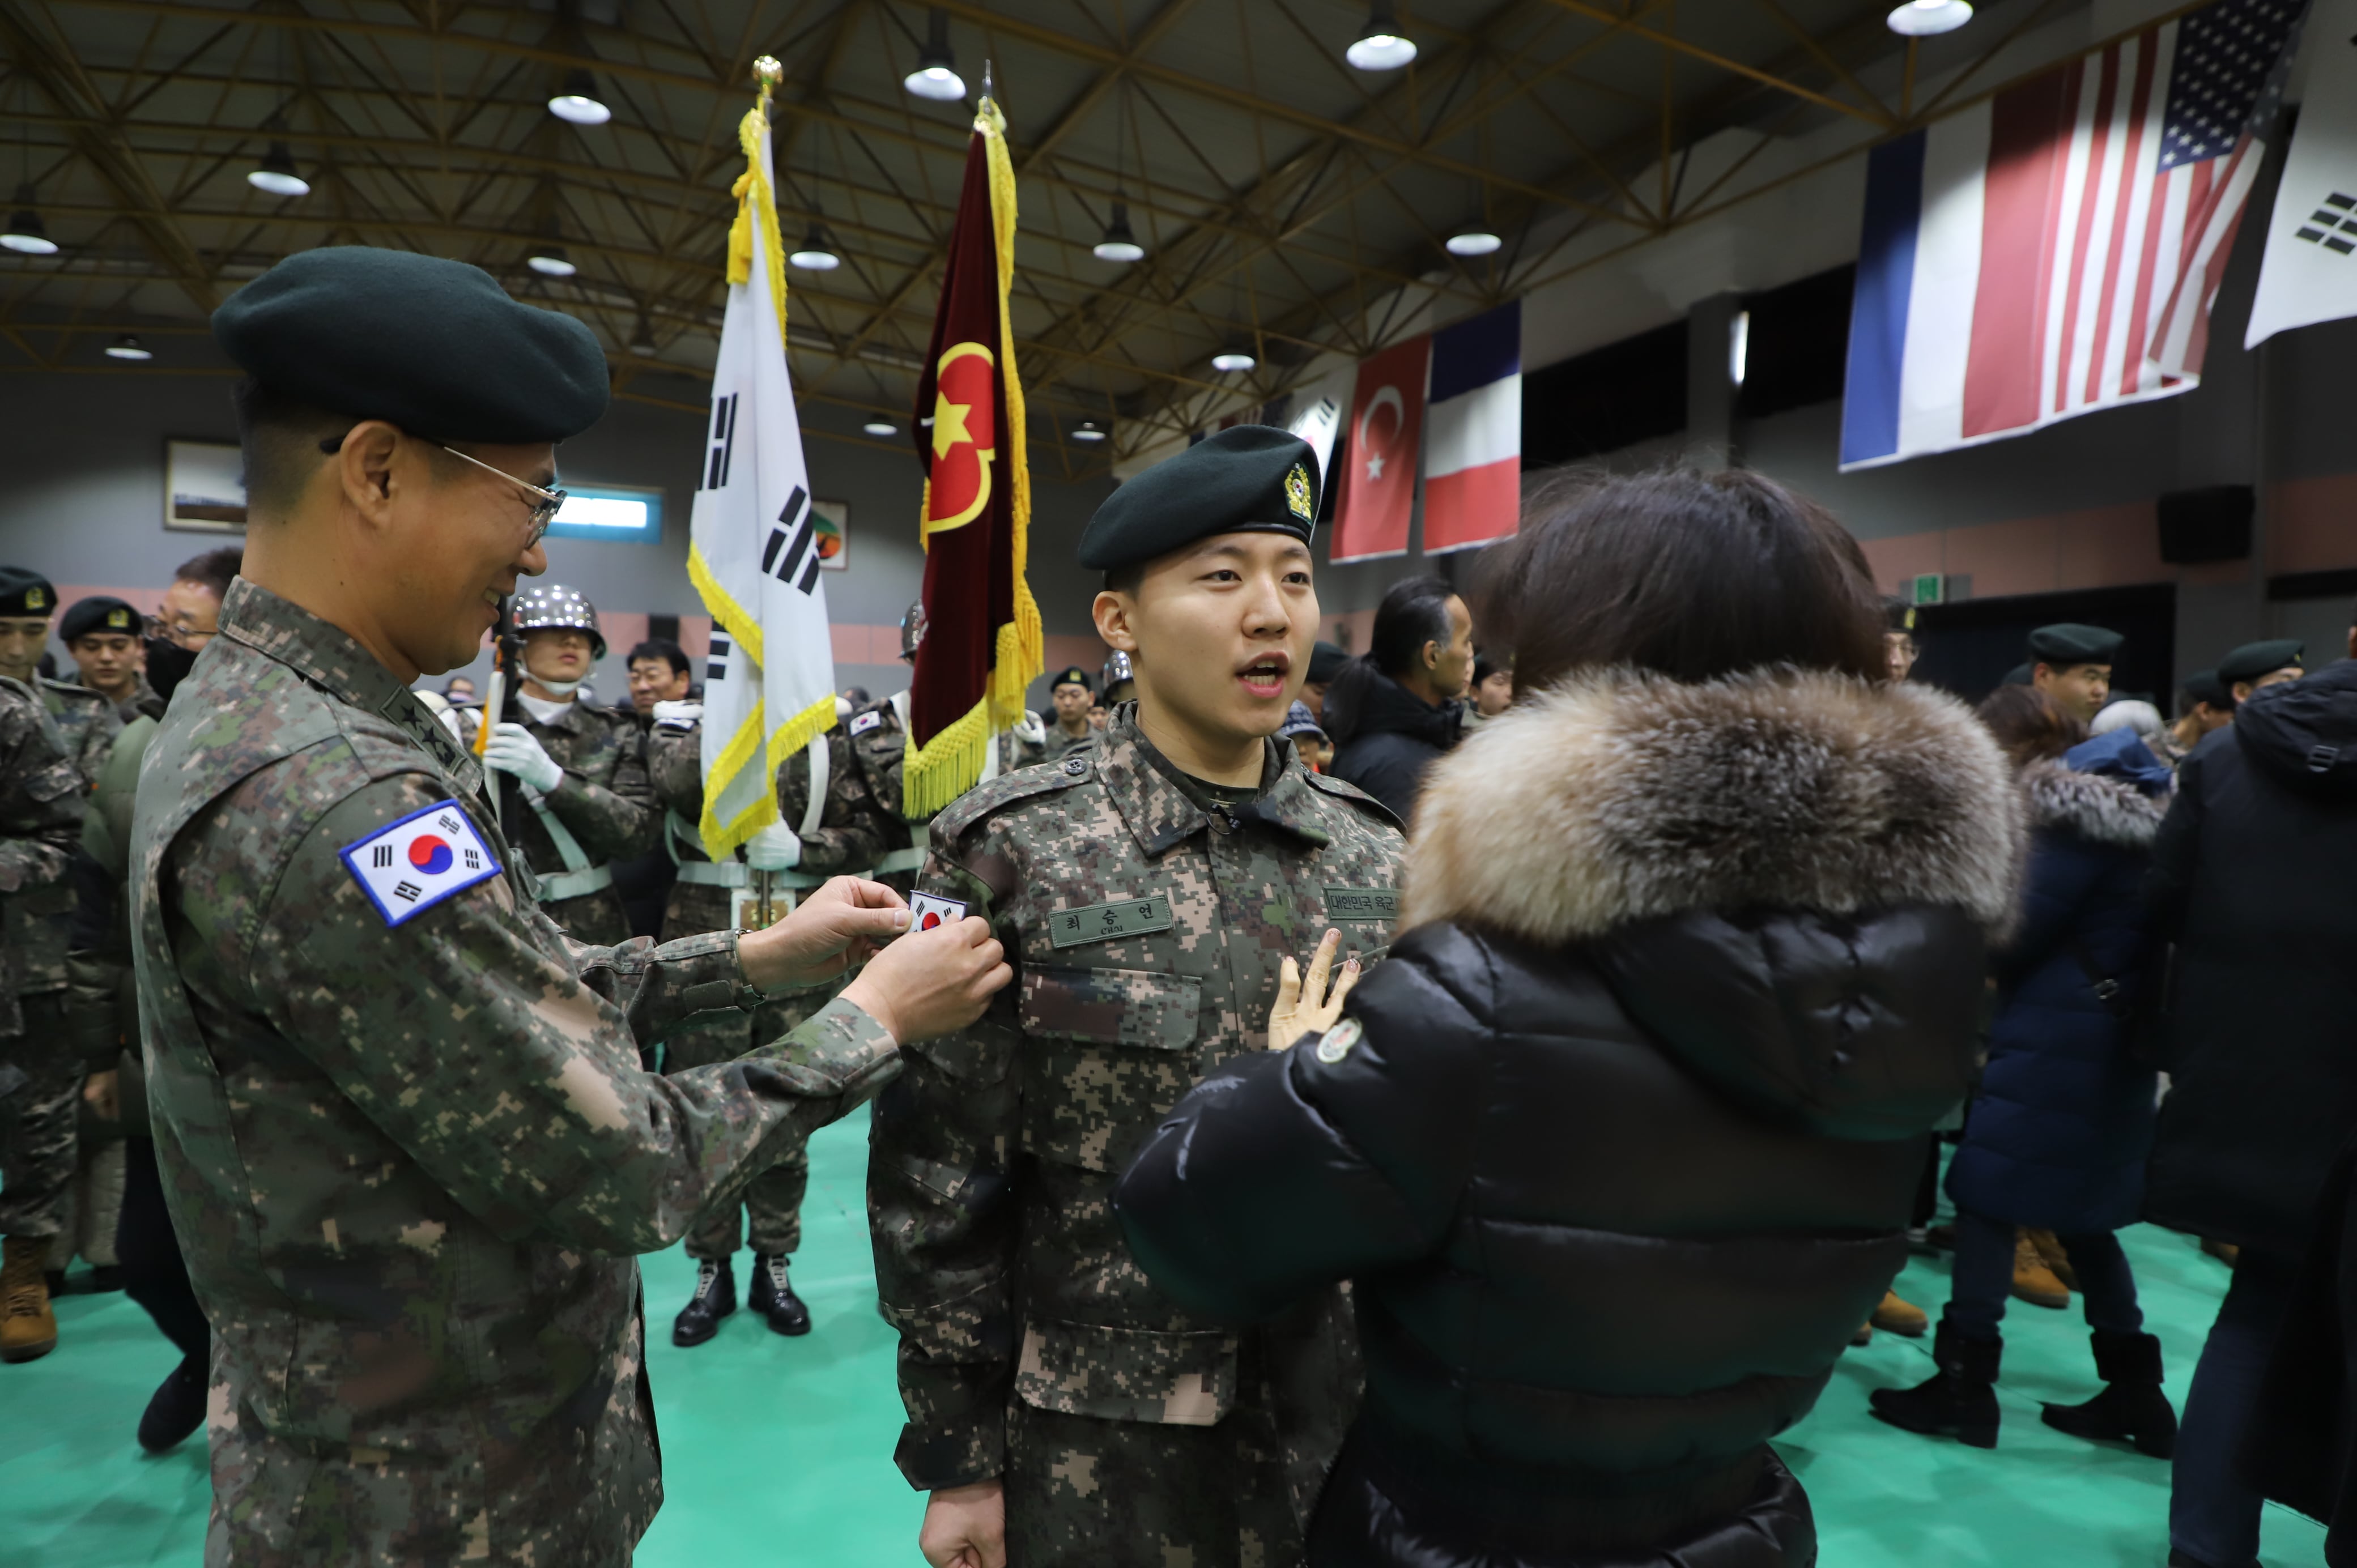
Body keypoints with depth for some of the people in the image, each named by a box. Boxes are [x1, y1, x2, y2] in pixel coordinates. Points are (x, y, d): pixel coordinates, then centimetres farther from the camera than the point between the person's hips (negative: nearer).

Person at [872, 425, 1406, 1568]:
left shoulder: (1375, 857, -2)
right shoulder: (1011, 854, -13)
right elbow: (937, 1182, -9)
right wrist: (956, 1459, -5)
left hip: (1342, 1426, 4)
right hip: (1096, 1454, -3)